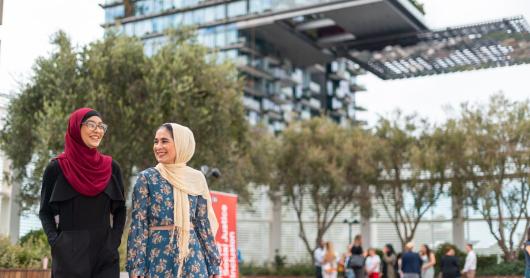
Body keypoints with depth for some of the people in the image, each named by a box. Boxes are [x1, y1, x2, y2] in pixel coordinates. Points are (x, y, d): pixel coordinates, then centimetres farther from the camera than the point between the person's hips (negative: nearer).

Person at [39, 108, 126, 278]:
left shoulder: (111, 167, 6)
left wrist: (114, 241, -1)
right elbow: (45, 212, 6)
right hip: (68, 254, -2)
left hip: (105, 253, 2)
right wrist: (55, 242, -7)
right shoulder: (56, 168, 0)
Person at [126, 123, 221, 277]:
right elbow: (138, 224, -4)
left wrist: (213, 266, 6)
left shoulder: (196, 179, 5)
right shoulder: (146, 178, -1)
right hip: (158, 257, -2)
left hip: (192, 256, 2)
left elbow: (204, 223, 8)